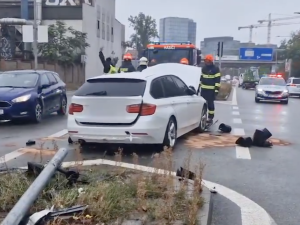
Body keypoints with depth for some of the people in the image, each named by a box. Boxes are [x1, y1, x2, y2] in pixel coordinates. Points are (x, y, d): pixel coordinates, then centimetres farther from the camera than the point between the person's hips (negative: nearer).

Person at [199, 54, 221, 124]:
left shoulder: (215, 69, -7)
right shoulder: (203, 68, 14)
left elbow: (217, 80, -10)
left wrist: (216, 89, -15)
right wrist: (199, 86, 20)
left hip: (211, 90, -6)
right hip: (203, 89, 6)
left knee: (210, 104, -2)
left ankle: (210, 118, 4)